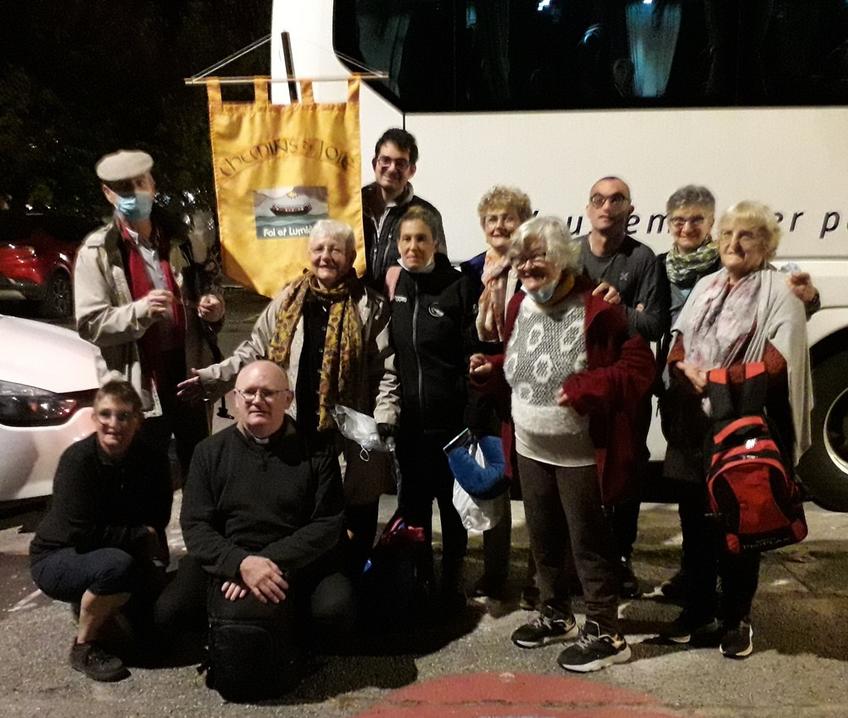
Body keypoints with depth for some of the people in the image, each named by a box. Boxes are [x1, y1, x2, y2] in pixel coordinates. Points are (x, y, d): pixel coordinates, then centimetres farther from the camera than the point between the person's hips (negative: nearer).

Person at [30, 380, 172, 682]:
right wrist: (141, 535, -21)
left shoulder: (153, 460, -10)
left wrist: (153, 552, -24)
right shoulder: (77, 459, -23)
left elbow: (158, 521, -5)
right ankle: (84, 647, -10)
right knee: (117, 565, -35)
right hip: (58, 558, -5)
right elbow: (82, 533, -26)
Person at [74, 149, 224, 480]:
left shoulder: (178, 236, 7)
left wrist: (213, 303, -4)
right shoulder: (97, 251, -7)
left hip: (188, 371, 4)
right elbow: (89, 325, -10)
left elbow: (206, 281, 19)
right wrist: (139, 311, -26)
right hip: (139, 385, -4)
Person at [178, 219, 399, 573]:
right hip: (296, 433, 3)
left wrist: (384, 420, -15)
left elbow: (388, 371, -4)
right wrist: (211, 377, -2)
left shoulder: (371, 307, -2)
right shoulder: (287, 302, 8)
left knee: (355, 522, 11)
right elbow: (253, 351, 10)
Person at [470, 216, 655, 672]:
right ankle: (556, 616, 40)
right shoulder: (520, 306, 5)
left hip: (580, 455, -7)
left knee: (588, 541, 5)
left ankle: (605, 633, 23)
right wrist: (491, 369, -3)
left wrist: (586, 388, -29)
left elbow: (639, 366, -17)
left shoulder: (597, 308, -18)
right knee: (543, 537, 20)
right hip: (530, 450, 8)